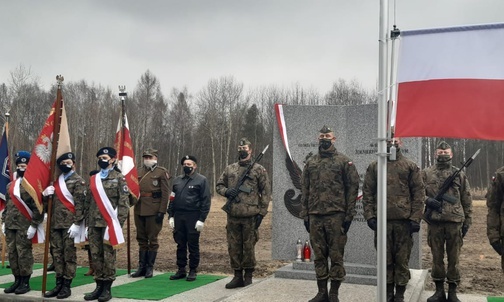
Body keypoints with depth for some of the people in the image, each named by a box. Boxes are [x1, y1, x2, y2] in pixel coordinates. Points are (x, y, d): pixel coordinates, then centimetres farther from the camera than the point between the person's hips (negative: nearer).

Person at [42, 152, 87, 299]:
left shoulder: (78, 181, -4)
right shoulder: (56, 180, 15)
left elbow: (79, 204, -11)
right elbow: (47, 200, 21)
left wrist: (76, 224, -18)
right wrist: (45, 193, -3)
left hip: (70, 224, -6)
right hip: (55, 223, 6)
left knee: (69, 254, -1)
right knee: (57, 254, 9)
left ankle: (67, 286, 4)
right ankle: (58, 284, 16)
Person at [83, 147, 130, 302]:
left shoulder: (119, 178, -2)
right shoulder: (93, 179, 14)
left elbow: (124, 202, -7)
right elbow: (88, 202, 17)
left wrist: (118, 223, -13)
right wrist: (87, 222, 11)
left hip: (109, 222, -5)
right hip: (94, 223, 5)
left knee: (108, 255, -1)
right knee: (95, 255, 7)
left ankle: (107, 288, 7)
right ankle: (99, 286, 16)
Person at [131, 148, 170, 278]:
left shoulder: (161, 172, -2)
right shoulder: (139, 172, 12)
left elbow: (165, 193, -7)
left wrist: (161, 211, -12)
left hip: (153, 211, -5)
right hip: (139, 210, 5)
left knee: (152, 239, 2)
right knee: (141, 239, 11)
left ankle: (150, 268, 11)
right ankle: (141, 267, 18)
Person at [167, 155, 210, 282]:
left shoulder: (201, 180, -4)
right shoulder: (177, 180, 12)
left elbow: (206, 201, -8)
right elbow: (172, 199, 15)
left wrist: (201, 219, -14)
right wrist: (170, 216, 6)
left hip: (193, 217, -5)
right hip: (178, 217, 5)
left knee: (193, 245, 3)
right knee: (180, 245, 10)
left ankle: (193, 271, 13)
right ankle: (181, 270, 20)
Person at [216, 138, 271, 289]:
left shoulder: (259, 170, 1)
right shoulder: (229, 169, 12)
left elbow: (266, 192, -1)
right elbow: (219, 185, 19)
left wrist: (261, 212, -7)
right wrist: (226, 191, -4)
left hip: (250, 215, -4)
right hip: (232, 215, 4)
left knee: (249, 246, 3)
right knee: (234, 247, 7)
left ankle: (248, 276, 16)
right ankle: (237, 276, 18)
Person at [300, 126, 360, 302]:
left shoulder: (344, 161, 1)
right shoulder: (310, 163, 12)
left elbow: (353, 188, -2)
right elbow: (304, 190, 13)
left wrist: (349, 214, -8)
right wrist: (305, 214, 8)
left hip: (336, 215, -4)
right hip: (315, 216, 4)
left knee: (336, 255, 1)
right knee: (319, 256, 8)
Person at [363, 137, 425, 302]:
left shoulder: (410, 166, 6)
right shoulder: (374, 167, 9)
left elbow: (419, 193, 1)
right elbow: (367, 193, 6)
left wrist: (415, 218, -6)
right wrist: (369, 216, -4)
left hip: (404, 220, -1)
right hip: (381, 220, 1)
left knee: (402, 260, 4)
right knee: (385, 260, 8)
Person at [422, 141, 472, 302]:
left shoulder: (460, 175, 9)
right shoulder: (426, 173, 6)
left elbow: (467, 200, 10)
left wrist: (467, 221, 6)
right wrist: (427, 200, -14)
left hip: (455, 222, 0)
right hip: (434, 222, 0)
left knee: (454, 258, 5)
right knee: (437, 257, 7)